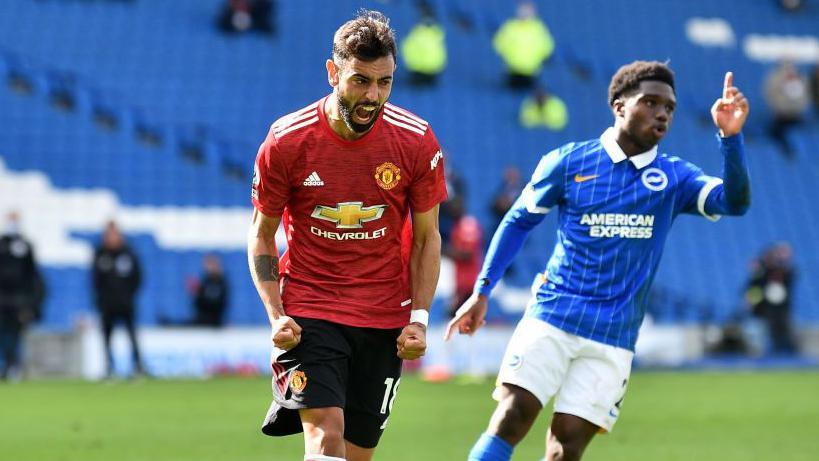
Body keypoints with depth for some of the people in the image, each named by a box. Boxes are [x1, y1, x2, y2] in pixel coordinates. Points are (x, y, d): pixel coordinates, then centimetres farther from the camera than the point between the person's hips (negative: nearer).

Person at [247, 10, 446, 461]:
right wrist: (276, 314, -9)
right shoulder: (286, 141, -9)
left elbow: (427, 238, 5)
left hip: (385, 320, 2)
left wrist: (419, 317, -5)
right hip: (308, 313, -2)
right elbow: (261, 235, 3)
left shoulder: (417, 143, -6)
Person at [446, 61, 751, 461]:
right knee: (511, 418, -16)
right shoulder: (568, 162, 1)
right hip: (550, 318, -1)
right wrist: (482, 291, 5)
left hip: (612, 339, 1)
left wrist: (730, 137, -26)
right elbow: (518, 221, 11)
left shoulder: (673, 178, 5)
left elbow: (734, 201, -11)